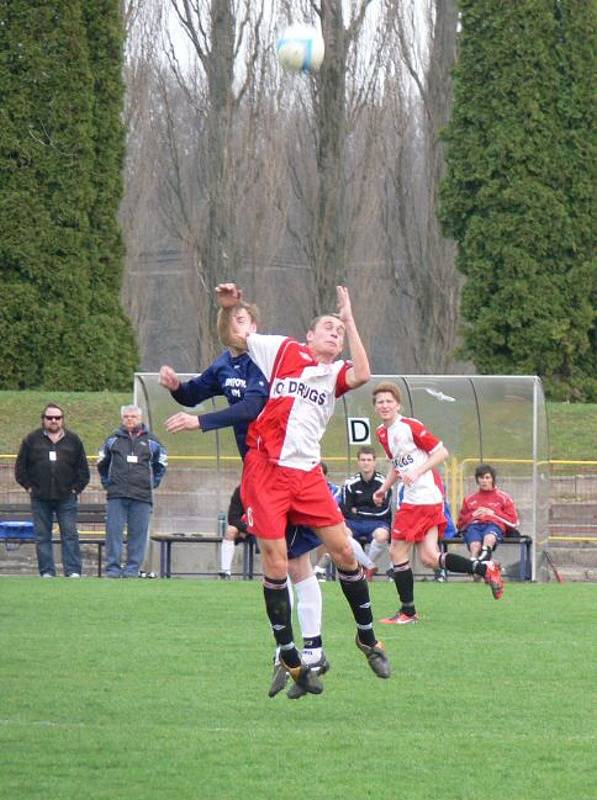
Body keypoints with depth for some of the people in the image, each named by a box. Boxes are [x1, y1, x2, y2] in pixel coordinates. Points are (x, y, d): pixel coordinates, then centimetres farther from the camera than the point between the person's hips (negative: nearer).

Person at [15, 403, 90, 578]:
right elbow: (20, 466, 10)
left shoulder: (73, 440, 9)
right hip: (40, 498, 0)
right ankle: (47, 571, 6)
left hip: (66, 498, 0)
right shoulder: (32, 440, 7)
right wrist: (28, 486, 1)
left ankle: (73, 570, -4)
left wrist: (76, 488, 3)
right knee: (42, 536, 2)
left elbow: (83, 469, 12)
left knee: (70, 535, -4)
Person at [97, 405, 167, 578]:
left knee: (138, 534, -1)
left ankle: (132, 569, 3)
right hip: (116, 496, 0)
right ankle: (112, 568, -2)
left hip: (142, 497, 0)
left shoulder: (150, 441, 9)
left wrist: (153, 483, 13)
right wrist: (107, 482, 14)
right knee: (113, 532, -5)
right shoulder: (113, 440, 10)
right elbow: (102, 463, 22)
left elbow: (160, 464, 21)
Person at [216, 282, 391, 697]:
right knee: (276, 565, -6)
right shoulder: (283, 351, 8)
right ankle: (290, 658, 4)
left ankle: (367, 636, 20)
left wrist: (350, 320, -7)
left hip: (308, 474, 3)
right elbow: (231, 337, 14)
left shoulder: (336, 373, 11)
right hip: (265, 471, -3)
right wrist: (228, 309, -7)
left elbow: (362, 375, -12)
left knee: (344, 551, -1)